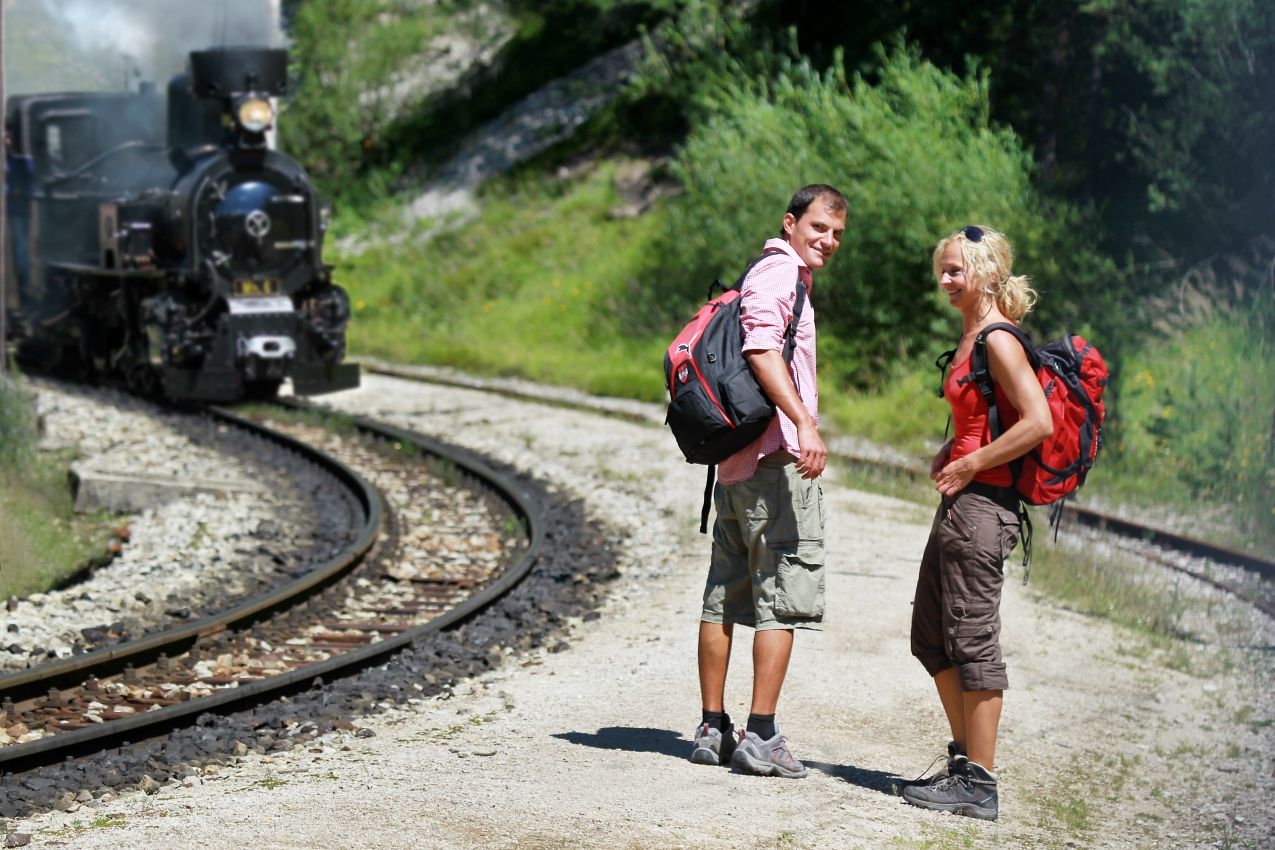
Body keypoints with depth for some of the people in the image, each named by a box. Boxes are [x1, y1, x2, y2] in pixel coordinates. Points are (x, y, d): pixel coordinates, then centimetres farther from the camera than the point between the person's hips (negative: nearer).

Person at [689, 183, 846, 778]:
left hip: (736, 460, 10)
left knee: (725, 596, 10)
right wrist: (804, 422, -33)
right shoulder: (780, 273, -8)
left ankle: (712, 730, 14)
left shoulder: (784, 277, 23)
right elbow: (762, 349, -23)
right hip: (777, 459, -10)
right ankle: (760, 737, -10)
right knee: (785, 595, -8)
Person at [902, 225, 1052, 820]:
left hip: (982, 502, -10)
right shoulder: (971, 335, 15)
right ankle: (966, 760, 26)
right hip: (961, 502, 10)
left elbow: (1039, 422, -23)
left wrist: (969, 465, -16)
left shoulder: (998, 340, -14)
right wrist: (946, 456, 12)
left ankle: (979, 784, -1)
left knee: (971, 639, -6)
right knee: (931, 636, 16)